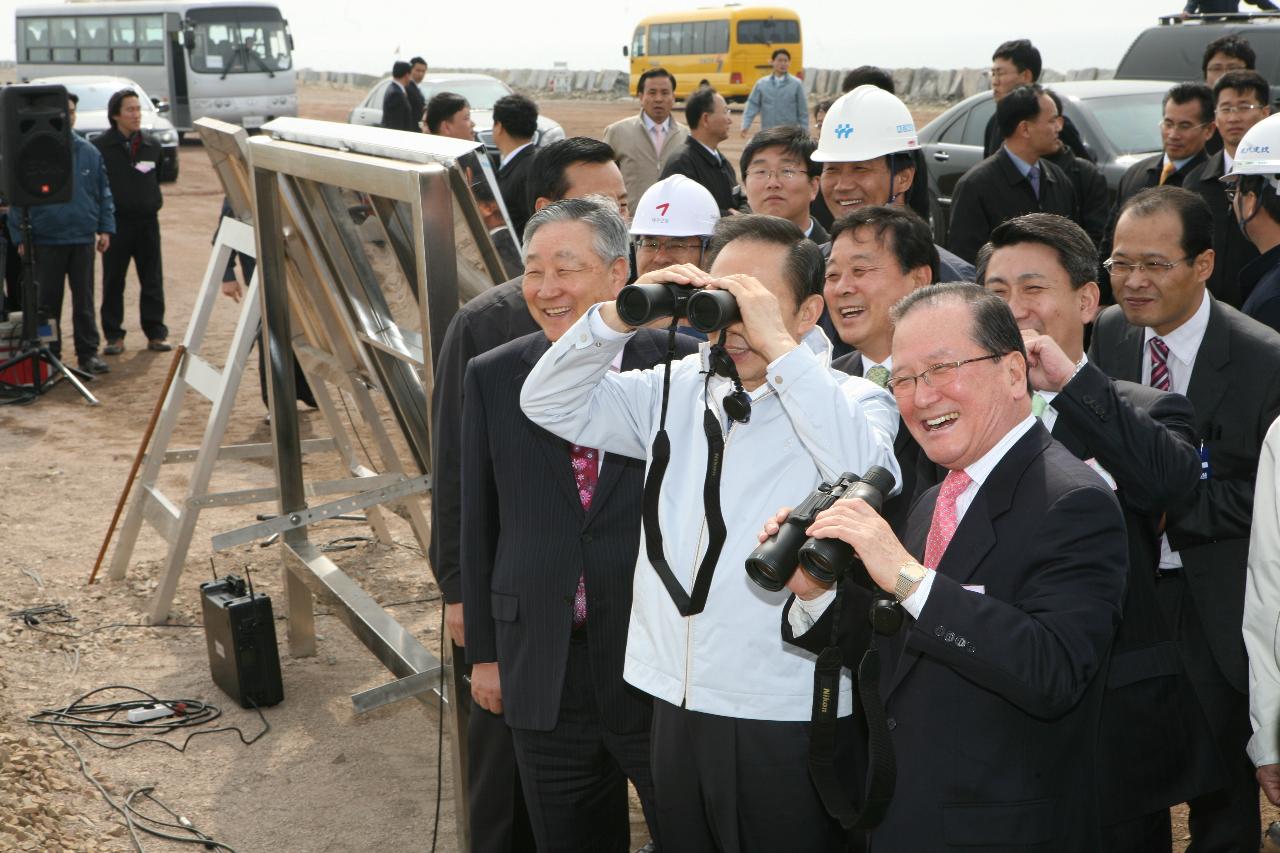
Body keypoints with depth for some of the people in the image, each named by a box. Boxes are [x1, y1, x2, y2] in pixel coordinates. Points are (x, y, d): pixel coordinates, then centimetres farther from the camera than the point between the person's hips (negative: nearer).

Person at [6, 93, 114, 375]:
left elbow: (104, 192, 10)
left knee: (84, 300, 6)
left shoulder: (88, 152, 5)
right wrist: (19, 237, -5)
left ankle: (89, 353, 13)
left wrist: (106, 228, 2)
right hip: (46, 242, -2)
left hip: (83, 239, 2)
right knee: (48, 302, 7)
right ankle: (49, 356, 16)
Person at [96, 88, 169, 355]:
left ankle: (156, 333, 12)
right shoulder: (101, 146, -6)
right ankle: (114, 336, 10)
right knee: (113, 282, 3)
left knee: (153, 281, 5)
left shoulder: (152, 145, 7)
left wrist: (154, 201, 6)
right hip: (115, 222, -3)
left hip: (147, 221, 3)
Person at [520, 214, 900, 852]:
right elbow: (549, 404, 9)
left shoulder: (849, 401, -5)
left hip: (788, 720, -5)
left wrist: (778, 346, -25)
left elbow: (869, 479, -27)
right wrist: (620, 316, -7)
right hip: (677, 704, 5)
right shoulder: (676, 390, 9)